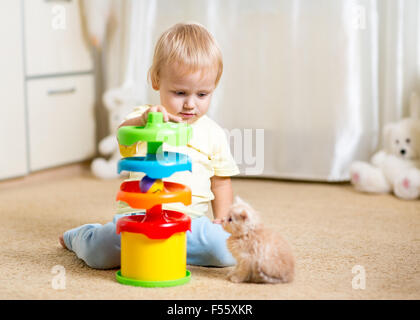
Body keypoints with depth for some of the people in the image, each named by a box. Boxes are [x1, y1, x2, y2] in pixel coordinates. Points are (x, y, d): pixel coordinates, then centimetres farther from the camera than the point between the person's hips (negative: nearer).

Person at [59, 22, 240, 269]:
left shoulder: (214, 134, 13)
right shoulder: (143, 117, 5)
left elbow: (221, 182, 20)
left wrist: (222, 219, 5)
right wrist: (142, 120, -39)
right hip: (139, 213, -2)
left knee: (227, 251, -24)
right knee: (102, 252, -24)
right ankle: (81, 236, 16)